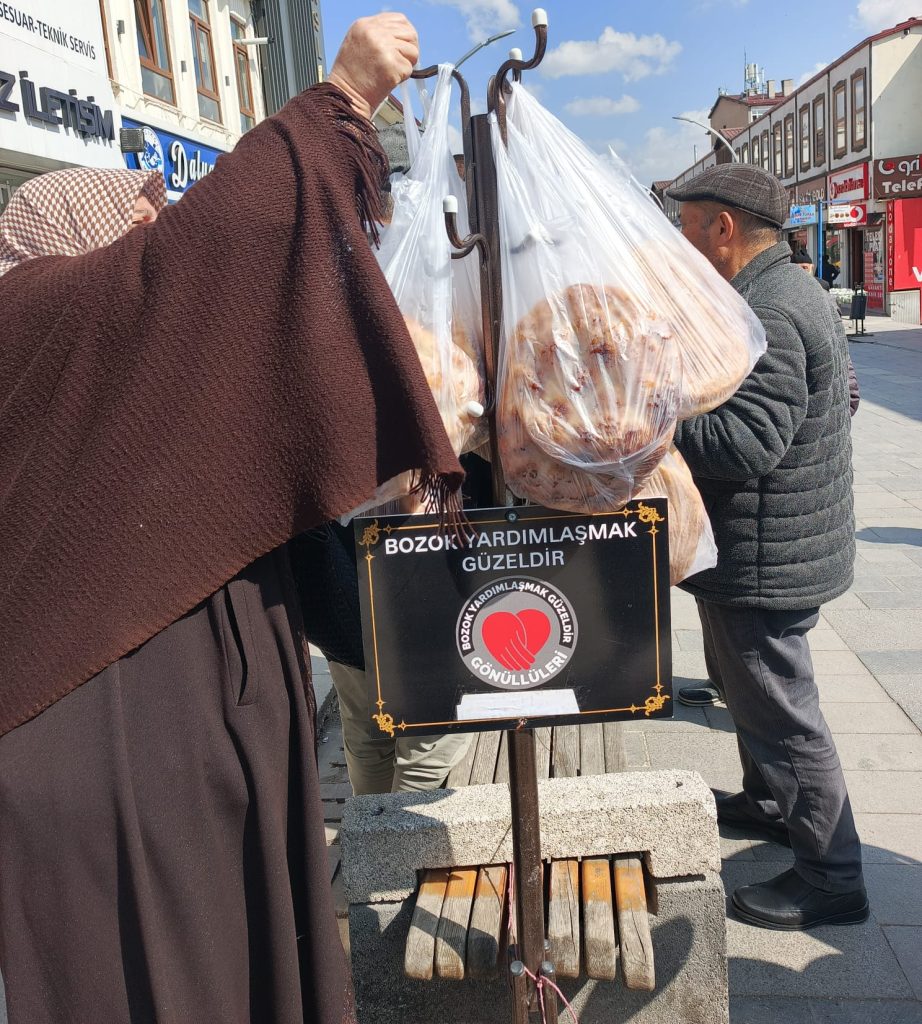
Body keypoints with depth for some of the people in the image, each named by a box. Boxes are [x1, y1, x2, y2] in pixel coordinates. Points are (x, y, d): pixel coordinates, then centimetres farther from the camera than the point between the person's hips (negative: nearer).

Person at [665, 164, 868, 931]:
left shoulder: (766, 315, -24)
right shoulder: (791, 292, 12)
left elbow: (745, 444, -32)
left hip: (764, 559, -11)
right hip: (768, 550, 11)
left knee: (781, 710, 0)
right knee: (748, 686, 26)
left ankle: (830, 881, 15)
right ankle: (770, 801, 46)